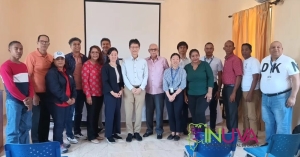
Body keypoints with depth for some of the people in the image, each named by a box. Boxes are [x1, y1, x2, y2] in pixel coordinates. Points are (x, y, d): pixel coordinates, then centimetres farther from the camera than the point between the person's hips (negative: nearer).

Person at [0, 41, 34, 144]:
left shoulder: (24, 66, 14)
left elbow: (29, 82, 9)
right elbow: (11, 87, -15)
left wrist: (30, 98, -7)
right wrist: (24, 99, -13)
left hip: (26, 102, 7)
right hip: (14, 102, -7)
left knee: (25, 127, 14)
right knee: (13, 130, 0)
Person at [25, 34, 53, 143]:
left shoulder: (51, 58, 8)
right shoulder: (31, 56, -9)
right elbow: (27, 76, -11)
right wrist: (32, 94, -14)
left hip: (48, 93, 6)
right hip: (37, 93, -5)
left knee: (46, 118, 14)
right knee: (36, 118, 4)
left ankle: (45, 140, 28)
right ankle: (36, 142, 18)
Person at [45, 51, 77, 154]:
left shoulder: (67, 72, 16)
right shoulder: (51, 73, -10)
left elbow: (73, 85, 13)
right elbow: (55, 89, -19)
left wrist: (73, 97, -2)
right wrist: (66, 99, -16)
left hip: (68, 102, 8)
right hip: (57, 103, -7)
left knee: (64, 123, 14)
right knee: (59, 124, -2)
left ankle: (60, 142, 27)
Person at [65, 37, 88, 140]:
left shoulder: (84, 58, 8)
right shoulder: (67, 58, -5)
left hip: (81, 89, 5)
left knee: (79, 112, 14)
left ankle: (77, 132, 27)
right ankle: (69, 134, 13)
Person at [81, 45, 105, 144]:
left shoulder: (100, 64, 9)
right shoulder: (86, 64, -9)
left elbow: (102, 80, 11)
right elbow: (84, 81, -12)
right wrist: (88, 95, -15)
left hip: (100, 94, 6)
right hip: (91, 94, -6)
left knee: (97, 114, 14)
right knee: (91, 115, 4)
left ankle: (95, 134, 26)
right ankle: (91, 136, 14)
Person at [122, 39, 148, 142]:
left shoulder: (143, 62, 5)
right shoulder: (125, 62, 3)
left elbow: (146, 76, 1)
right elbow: (124, 77, -2)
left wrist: (141, 88, -10)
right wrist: (131, 88, -11)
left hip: (140, 89, 1)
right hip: (128, 89, 0)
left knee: (139, 112, 5)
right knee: (128, 112, 2)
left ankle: (137, 132, 16)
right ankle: (130, 132, 12)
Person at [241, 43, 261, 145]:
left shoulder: (254, 61, -10)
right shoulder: (243, 62, 13)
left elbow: (255, 78, -16)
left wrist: (250, 93, -20)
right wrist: (245, 92, 8)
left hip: (252, 92, -8)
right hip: (244, 91, 8)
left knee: (251, 115, -3)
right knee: (246, 115, 12)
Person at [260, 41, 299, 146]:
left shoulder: (288, 61, -11)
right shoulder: (264, 61, 9)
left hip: (281, 98, -6)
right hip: (265, 98, 7)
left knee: (282, 125, 0)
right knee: (268, 123, 17)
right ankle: (269, 143, 31)